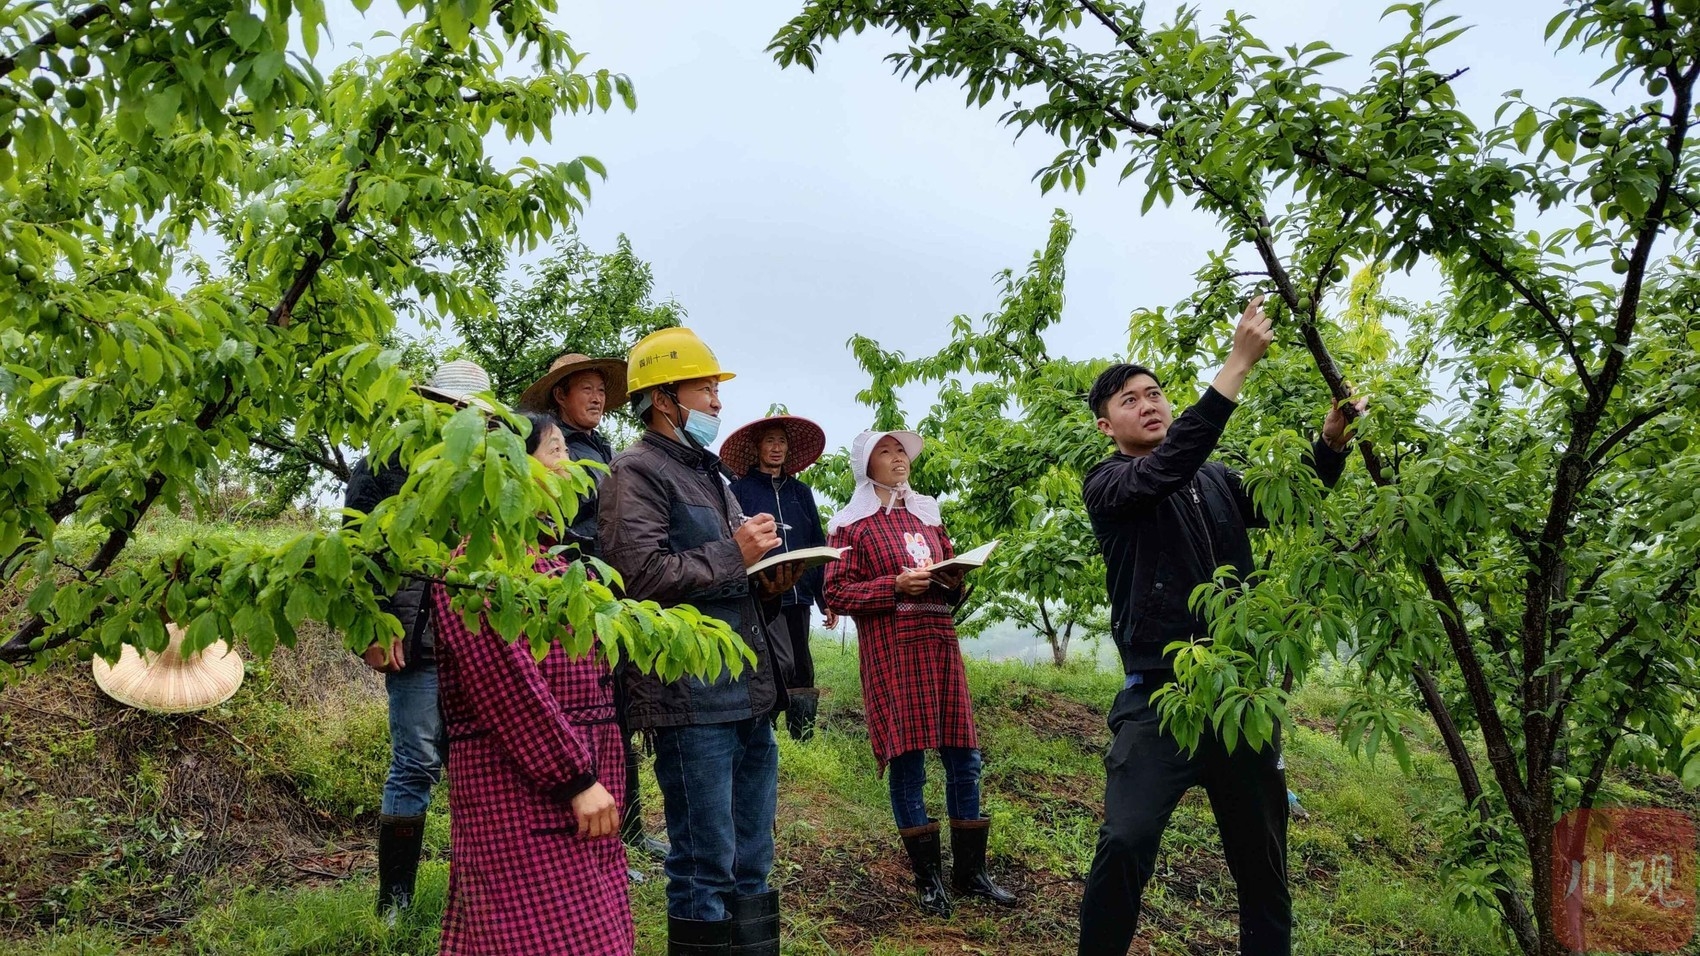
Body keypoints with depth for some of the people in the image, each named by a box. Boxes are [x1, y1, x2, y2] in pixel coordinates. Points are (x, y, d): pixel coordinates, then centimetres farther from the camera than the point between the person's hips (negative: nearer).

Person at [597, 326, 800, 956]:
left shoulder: (708, 472, 22)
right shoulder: (636, 472, -7)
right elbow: (639, 574, -21)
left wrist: (766, 582, 8)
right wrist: (733, 555, -14)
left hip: (748, 693, 9)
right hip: (691, 697, -9)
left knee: (751, 866, 15)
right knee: (705, 872, -2)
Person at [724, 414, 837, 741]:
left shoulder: (801, 492, 16)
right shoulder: (739, 489, 4)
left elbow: (818, 546, 16)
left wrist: (826, 598, 12)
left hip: (796, 597, 4)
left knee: (800, 674, 3)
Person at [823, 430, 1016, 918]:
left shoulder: (927, 515, 20)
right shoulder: (851, 524, 3)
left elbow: (953, 575, 25)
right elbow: (836, 594, -4)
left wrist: (951, 578, 1)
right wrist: (896, 585, -15)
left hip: (939, 643, 5)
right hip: (890, 650, -5)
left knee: (964, 759, 4)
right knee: (907, 763, -3)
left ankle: (970, 870, 16)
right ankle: (929, 877, 10)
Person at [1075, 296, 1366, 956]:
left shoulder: (1217, 481, 17)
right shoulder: (1107, 485, -1)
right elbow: (1168, 465, -19)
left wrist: (1331, 442, -8)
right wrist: (1240, 362, -22)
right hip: (1160, 697, -5)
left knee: (1263, 861, 9)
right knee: (1124, 844, -20)